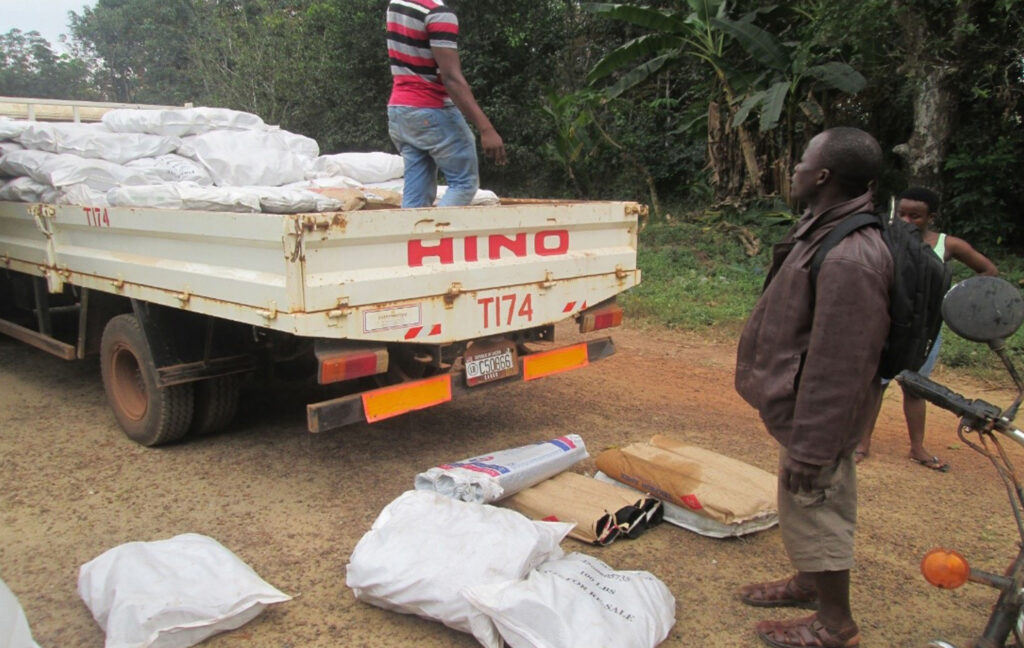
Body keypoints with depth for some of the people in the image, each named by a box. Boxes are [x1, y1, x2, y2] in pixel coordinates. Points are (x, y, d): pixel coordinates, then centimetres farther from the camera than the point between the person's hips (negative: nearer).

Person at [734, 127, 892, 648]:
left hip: (820, 415, -10)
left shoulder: (849, 260, -30)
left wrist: (808, 449, -22)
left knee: (816, 512, 7)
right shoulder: (827, 233, 5)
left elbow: (837, 369, -28)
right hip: (805, 406, 10)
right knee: (804, 511, 25)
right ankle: (809, 582, 47)